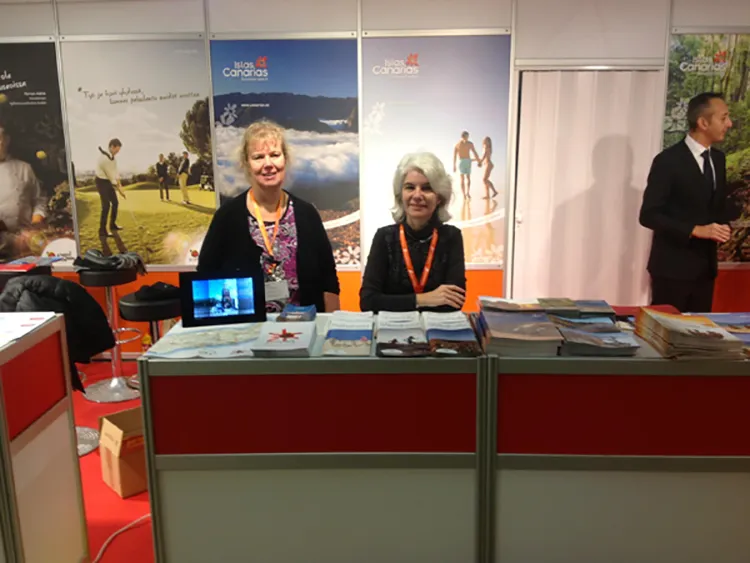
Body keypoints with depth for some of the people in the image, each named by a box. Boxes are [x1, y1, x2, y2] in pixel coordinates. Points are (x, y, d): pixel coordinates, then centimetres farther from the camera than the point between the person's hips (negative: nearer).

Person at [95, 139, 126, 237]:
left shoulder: (112, 155, 1)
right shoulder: (104, 158, -27)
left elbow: (115, 171, 5)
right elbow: (111, 175, -23)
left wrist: (119, 183, -3)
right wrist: (120, 190, -17)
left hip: (108, 181, 9)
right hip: (102, 182, -9)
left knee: (115, 203, 12)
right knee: (106, 205, -12)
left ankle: (113, 224, 28)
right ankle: (102, 230, -7)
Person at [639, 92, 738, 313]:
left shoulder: (718, 158, 10)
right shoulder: (668, 160, -13)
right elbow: (648, 215, -17)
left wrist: (724, 225, -1)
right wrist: (695, 230, -22)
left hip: (706, 265, 7)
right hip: (673, 266, -7)